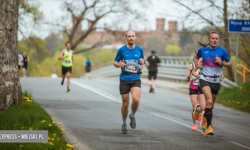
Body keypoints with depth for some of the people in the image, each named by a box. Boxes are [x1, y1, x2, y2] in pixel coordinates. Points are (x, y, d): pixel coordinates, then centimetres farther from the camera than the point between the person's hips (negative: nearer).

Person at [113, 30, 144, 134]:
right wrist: (119, 65, -13)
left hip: (136, 79, 1)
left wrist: (142, 62, -5)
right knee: (125, 103, 3)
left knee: (136, 99, -22)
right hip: (124, 79, 0)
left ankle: (133, 116, 8)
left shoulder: (139, 49, 6)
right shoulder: (122, 50, 0)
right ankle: (124, 124, 25)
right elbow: (115, 62, 9)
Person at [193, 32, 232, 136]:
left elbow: (230, 64, 5)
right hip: (205, 79, -2)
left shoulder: (222, 51, -1)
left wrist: (222, 63, -14)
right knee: (209, 101, -23)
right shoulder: (203, 50, 1)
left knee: (211, 104, 13)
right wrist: (197, 63, 0)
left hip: (216, 81, 2)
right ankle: (209, 126, -18)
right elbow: (196, 57, 21)